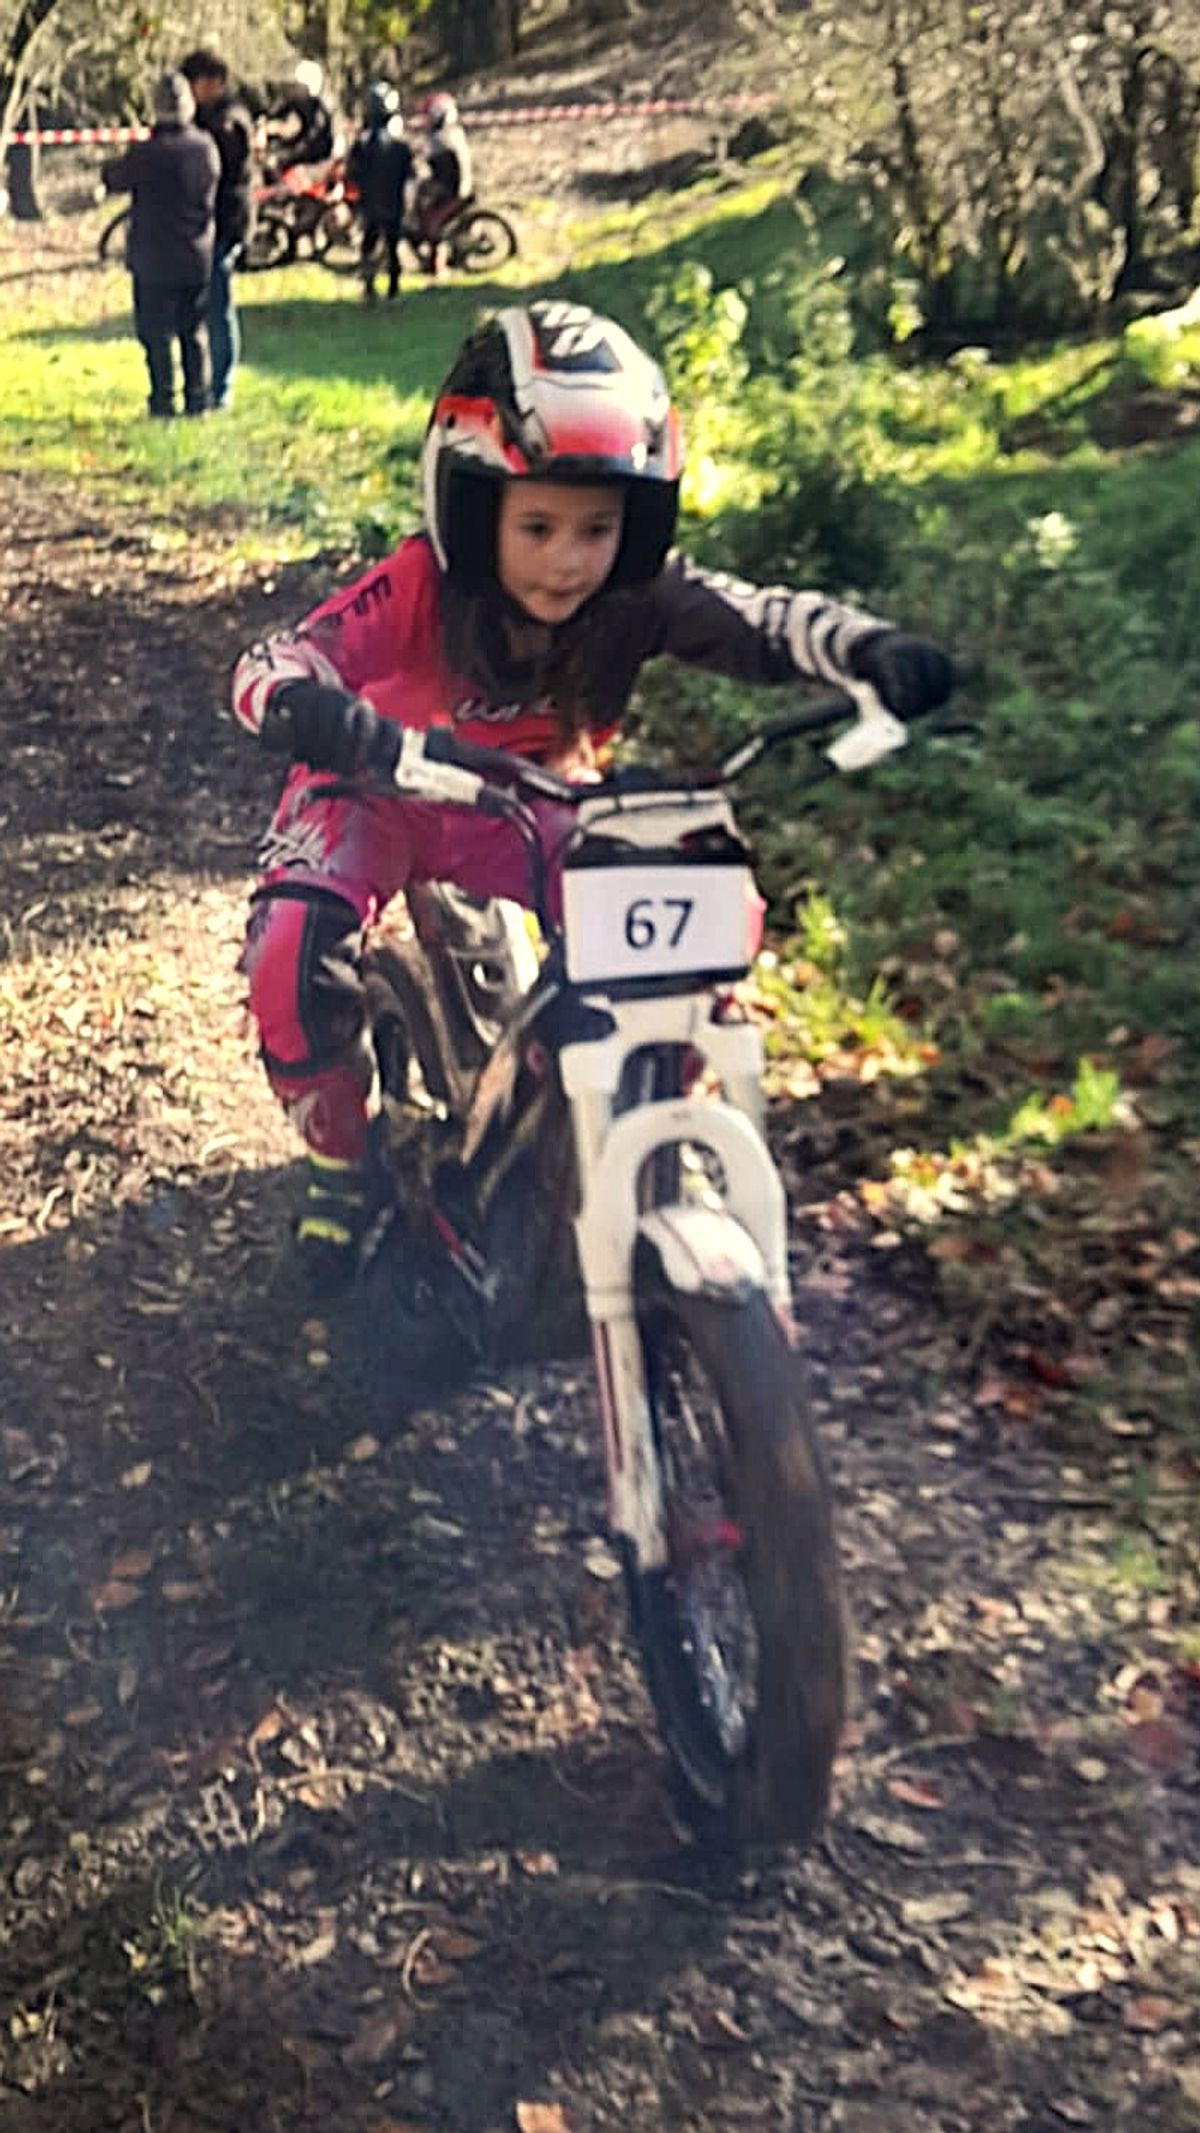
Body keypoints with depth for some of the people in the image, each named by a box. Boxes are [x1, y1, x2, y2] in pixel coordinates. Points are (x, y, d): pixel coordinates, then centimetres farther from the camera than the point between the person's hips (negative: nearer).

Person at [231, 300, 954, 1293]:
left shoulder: (639, 596, -24)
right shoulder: (422, 589, -31)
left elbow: (762, 621, -35)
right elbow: (268, 663, -39)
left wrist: (872, 648, -56)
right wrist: (311, 707, -63)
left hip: (530, 805, 3)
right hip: (383, 791, -2)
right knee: (294, 951, -29)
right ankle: (341, 1160, 0)